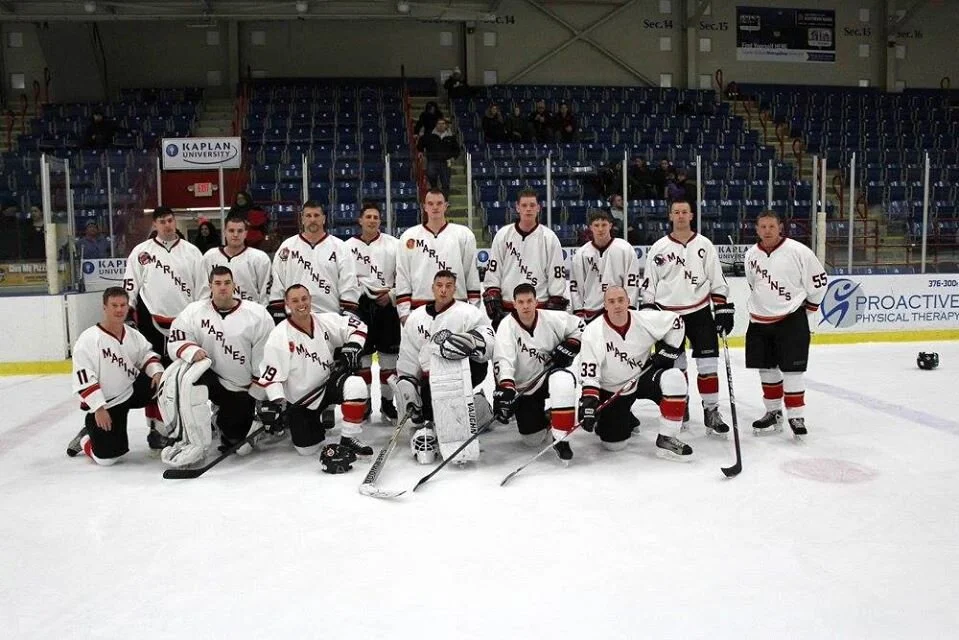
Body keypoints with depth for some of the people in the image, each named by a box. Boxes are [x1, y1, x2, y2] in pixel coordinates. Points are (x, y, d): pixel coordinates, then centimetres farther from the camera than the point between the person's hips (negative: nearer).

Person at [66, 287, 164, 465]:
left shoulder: (133, 335, 1)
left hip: (132, 390, 6)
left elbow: (147, 354, 12)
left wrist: (156, 371, -11)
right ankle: (84, 439, 24)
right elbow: (84, 379, -20)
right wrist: (99, 408, -23)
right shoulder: (88, 339, -18)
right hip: (104, 404, -6)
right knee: (106, 456, -11)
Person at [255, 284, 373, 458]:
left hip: (328, 384, 2)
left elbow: (357, 327, 3)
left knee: (356, 385, -31)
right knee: (307, 449, -1)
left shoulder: (327, 321, -8)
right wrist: (277, 403, -24)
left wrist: (351, 348, -14)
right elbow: (271, 374, -16)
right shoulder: (279, 336, -16)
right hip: (299, 399, -1)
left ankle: (349, 438, -13)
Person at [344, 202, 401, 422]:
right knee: (361, 355, 5)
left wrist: (391, 295, -8)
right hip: (360, 306, 0)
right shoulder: (348, 246, 2)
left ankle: (387, 402, 17)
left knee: (389, 355, 5)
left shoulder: (393, 245, 3)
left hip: (387, 305, 1)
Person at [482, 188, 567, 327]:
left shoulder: (549, 237, -1)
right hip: (505, 309, 1)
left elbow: (557, 274, 0)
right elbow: (493, 270, 5)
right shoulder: (503, 235, 4)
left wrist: (556, 304, -4)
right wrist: (492, 300, -1)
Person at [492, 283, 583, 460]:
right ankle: (544, 418, 37)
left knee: (563, 380, -38)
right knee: (533, 440, 1)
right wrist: (505, 388, -41)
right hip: (524, 387, 0)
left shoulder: (552, 318, -12)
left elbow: (579, 326, 5)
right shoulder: (507, 326, -17)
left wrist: (569, 347, -10)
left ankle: (560, 437, -25)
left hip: (550, 376, 0)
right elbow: (502, 360, -27)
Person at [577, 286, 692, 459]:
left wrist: (667, 350, -5)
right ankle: (625, 420, 32)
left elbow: (675, 321, 3)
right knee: (614, 443, -6)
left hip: (643, 376, 2)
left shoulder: (645, 319, -15)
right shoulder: (593, 332, -19)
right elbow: (589, 372, -19)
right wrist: (589, 400, -28)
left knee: (674, 379, -29)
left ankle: (666, 439, -16)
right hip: (612, 389, -1)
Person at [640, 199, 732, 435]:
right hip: (668, 313, 0)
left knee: (708, 364, -3)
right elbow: (648, 284, 4)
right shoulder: (658, 248, 2)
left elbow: (717, 281, 4)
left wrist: (723, 309, -2)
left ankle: (711, 411, 7)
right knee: (674, 365, 7)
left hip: (700, 311, 0)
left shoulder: (704, 245, 3)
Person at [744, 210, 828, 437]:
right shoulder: (751, 255, 4)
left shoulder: (798, 251, -12)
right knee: (767, 369, 12)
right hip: (760, 321, 5)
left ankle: (796, 416, 8)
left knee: (791, 370, -4)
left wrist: (808, 307, 3)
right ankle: (773, 413, 26)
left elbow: (818, 280, -4)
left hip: (791, 319, -5)